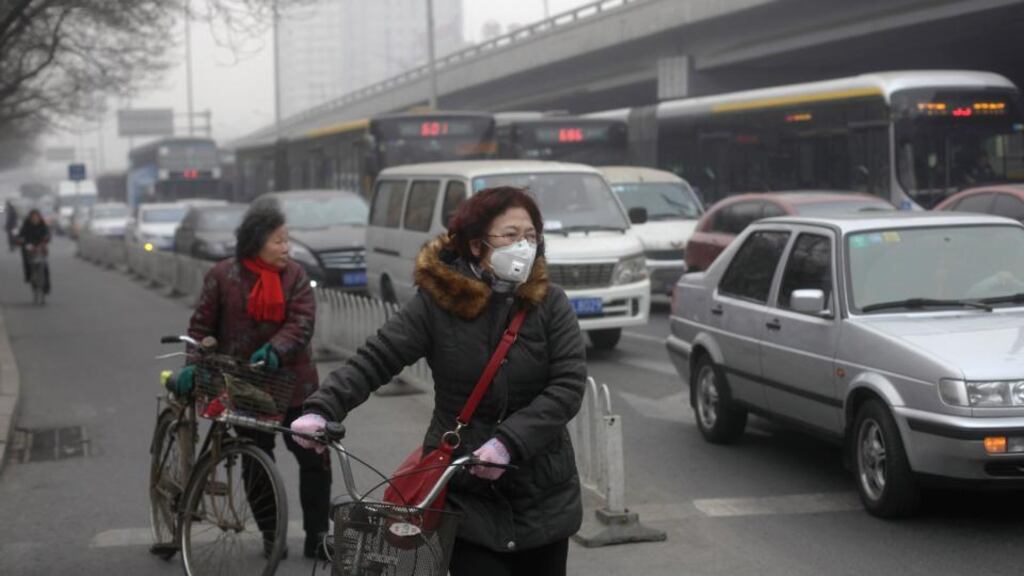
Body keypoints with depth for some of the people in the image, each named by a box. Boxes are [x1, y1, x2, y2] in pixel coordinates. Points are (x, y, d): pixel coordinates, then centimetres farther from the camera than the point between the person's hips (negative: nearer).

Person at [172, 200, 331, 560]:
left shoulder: (294, 276, -1)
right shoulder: (223, 276, -3)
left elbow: (302, 323, -13)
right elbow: (202, 325, 1)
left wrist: (275, 350, -30)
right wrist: (195, 365, -13)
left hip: (293, 384, 1)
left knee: (315, 459, -1)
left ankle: (317, 536, 9)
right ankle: (271, 534, 24)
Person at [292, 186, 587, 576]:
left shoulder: (551, 304, -2)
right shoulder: (437, 303, -5)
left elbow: (569, 385, -11)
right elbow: (375, 360, -10)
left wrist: (508, 442, -23)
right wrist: (321, 409, -26)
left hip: (543, 496, 2)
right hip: (466, 495, -2)